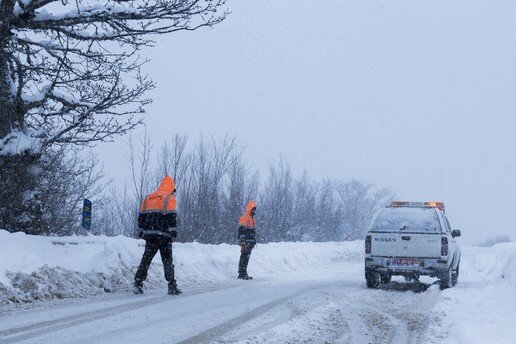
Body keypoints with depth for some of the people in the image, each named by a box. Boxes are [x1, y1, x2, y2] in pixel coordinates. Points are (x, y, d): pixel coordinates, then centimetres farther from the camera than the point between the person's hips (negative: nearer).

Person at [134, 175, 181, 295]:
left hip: (150, 235, 5)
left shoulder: (148, 198, 16)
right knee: (167, 260, 0)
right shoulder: (169, 199, -3)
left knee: (146, 259, 8)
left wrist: (141, 232, 22)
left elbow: (141, 217, 17)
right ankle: (172, 286, -1)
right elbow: (171, 217, -12)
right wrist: (173, 233, -11)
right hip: (163, 236, -5)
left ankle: (138, 283, 2)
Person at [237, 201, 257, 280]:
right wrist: (242, 241, -22)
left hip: (251, 242, 9)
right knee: (244, 257, -11)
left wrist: (254, 241, 25)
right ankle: (241, 274, -12)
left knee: (247, 257, 11)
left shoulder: (253, 218, 21)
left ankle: (244, 273, 15)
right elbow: (241, 230, -16)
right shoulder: (244, 217, -9)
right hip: (245, 242, -9)